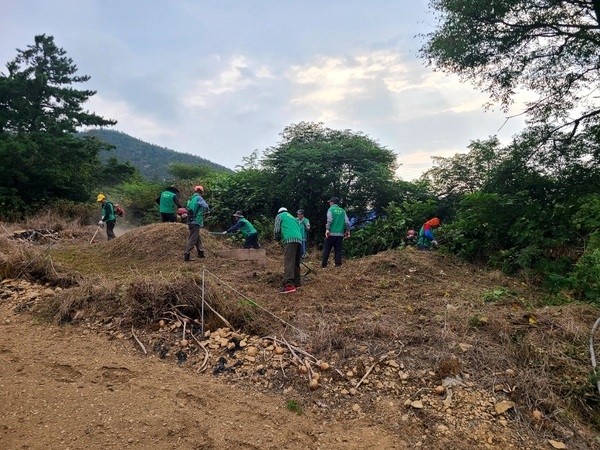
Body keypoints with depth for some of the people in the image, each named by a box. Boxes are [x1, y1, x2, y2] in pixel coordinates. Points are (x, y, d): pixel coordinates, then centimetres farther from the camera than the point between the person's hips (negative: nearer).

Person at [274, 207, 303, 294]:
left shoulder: (279, 215, 18)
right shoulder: (293, 218, 36)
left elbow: (276, 230, 7)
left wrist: (277, 239, 26)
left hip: (290, 240, -7)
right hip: (299, 240, 7)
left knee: (288, 263, -17)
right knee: (296, 263, 13)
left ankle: (289, 285, -28)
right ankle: (296, 283, 12)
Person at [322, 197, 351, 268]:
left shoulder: (330, 209, 0)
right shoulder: (342, 211, 10)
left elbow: (329, 220, -14)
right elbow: (347, 222, 3)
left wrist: (327, 229, -17)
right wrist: (347, 231, 11)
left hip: (331, 233, -3)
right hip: (340, 234, 3)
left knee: (326, 249, 4)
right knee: (338, 250, 7)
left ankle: (324, 265, 4)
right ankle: (338, 264, 3)